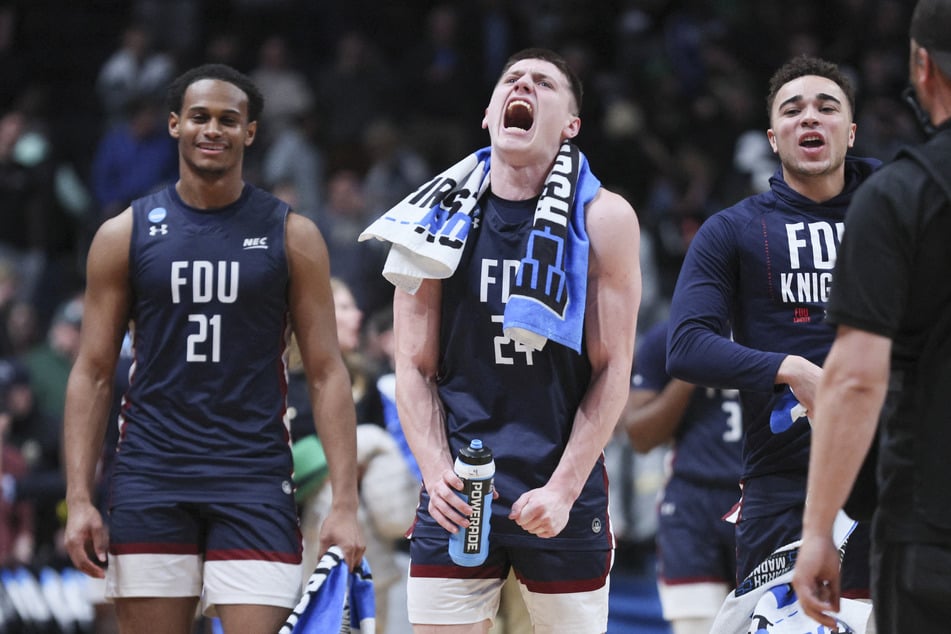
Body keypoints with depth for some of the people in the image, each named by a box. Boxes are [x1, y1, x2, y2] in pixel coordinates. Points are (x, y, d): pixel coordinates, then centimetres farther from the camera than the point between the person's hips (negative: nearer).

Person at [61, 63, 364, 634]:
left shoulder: (291, 236, 4)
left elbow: (326, 372, 3)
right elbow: (94, 373, 6)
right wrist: (80, 499, -3)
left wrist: (346, 502, -6)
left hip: (254, 481, -1)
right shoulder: (125, 234, 6)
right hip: (151, 482, 1)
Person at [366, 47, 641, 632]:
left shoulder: (603, 219, 1)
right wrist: (438, 475, -8)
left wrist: (563, 490, -10)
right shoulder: (444, 218, 5)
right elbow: (414, 368, 7)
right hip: (457, 496, 1)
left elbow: (612, 372, -1)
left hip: (566, 496, -1)